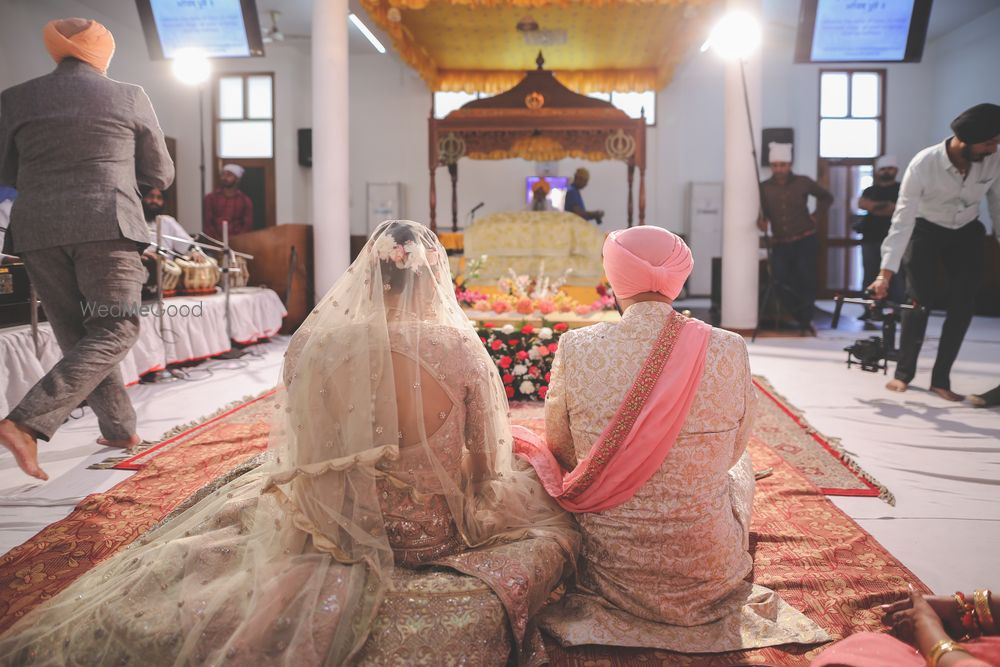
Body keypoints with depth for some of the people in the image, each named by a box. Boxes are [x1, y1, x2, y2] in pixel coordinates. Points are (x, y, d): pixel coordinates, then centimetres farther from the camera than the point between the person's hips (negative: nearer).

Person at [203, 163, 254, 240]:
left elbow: (248, 226, 2)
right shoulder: (210, 198, 11)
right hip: (215, 242, 1)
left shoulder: (245, 200, 8)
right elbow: (208, 223, 6)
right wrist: (218, 240, -10)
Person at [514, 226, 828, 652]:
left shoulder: (575, 350, -17)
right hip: (707, 570, 0)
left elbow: (561, 450, -3)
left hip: (607, 565, 0)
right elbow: (732, 450, 1)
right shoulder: (728, 351, -16)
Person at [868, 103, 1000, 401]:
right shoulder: (923, 164, -31)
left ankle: (941, 378, 8)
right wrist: (886, 272, -34)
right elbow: (903, 220, -31)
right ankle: (904, 372, 9)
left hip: (967, 233, 3)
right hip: (925, 231, -3)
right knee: (918, 300, -8)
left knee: (963, 305, -3)